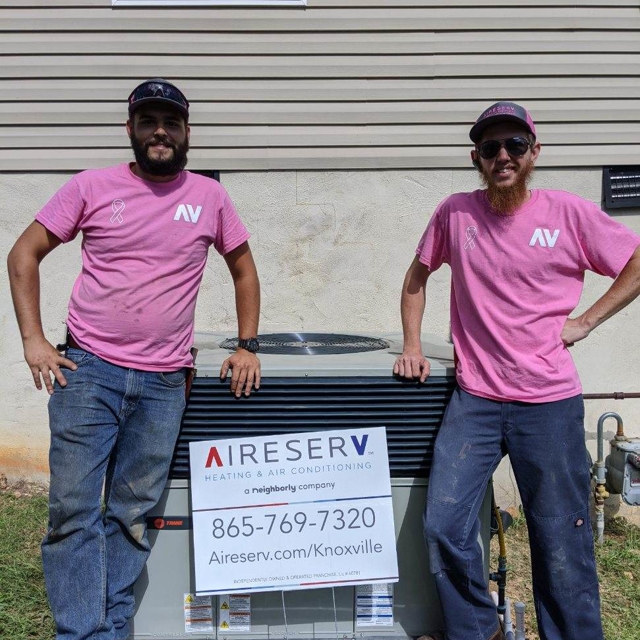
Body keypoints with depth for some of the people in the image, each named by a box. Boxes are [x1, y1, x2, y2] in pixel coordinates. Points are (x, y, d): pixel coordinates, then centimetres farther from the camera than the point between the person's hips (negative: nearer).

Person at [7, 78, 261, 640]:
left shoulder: (209, 195, 8)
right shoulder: (93, 187, 4)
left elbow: (243, 269, 18)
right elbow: (24, 255, 7)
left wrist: (247, 347, 10)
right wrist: (33, 340, -2)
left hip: (163, 383, 1)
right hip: (89, 372, -1)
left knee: (132, 518, 9)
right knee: (74, 510, -1)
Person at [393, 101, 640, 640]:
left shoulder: (569, 213, -3)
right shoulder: (455, 213, 2)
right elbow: (417, 278, 15)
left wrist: (585, 321, 0)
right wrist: (412, 346, 7)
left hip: (550, 403, -1)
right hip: (475, 399, 2)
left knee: (561, 544, 8)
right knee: (444, 528, -3)